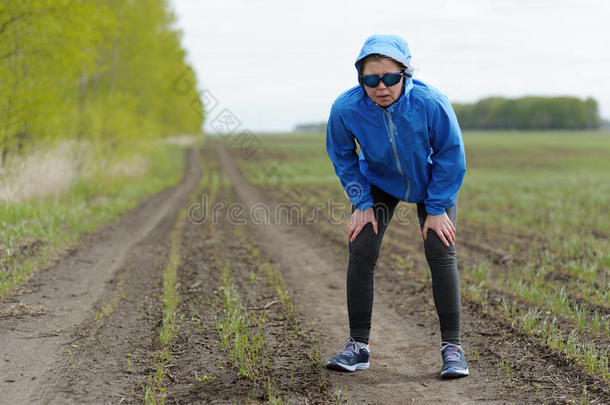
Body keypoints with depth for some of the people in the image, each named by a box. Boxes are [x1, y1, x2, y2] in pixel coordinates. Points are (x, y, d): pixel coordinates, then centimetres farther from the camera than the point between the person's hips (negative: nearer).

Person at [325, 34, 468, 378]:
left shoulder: (431, 104, -35)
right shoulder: (346, 108, -30)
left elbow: (450, 156, -19)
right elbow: (343, 157, -8)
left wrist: (437, 208, -16)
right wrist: (362, 203, -9)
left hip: (432, 180, -1)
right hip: (379, 181, 2)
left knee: (441, 254, -13)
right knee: (361, 253, -10)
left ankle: (452, 347, -3)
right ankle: (358, 346, 2)